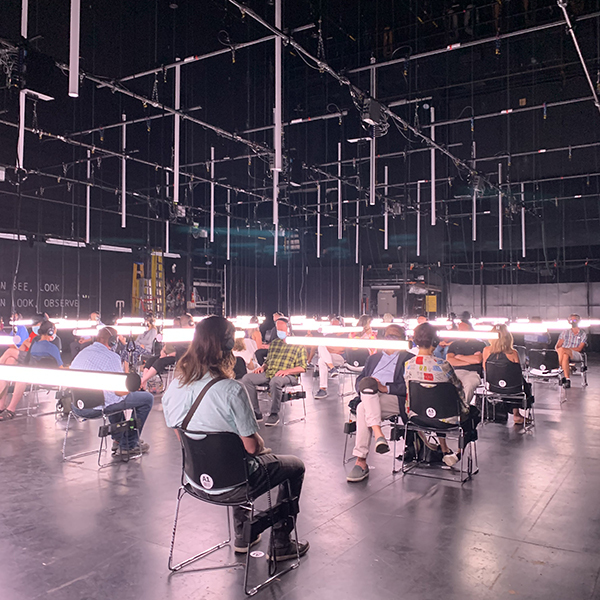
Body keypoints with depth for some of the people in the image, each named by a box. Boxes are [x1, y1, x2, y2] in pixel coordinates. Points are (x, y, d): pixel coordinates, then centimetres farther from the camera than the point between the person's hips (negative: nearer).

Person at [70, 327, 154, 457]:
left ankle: (118, 440, 40)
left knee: (115, 398, 37)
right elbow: (120, 391, -18)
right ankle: (129, 445, 12)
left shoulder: (82, 353, 11)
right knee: (147, 398, 2)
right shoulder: (111, 357, -14)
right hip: (94, 409, -9)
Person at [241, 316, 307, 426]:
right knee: (247, 378, -17)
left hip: (288, 376, -6)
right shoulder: (274, 343, 22)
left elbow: (302, 367, -3)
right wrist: (262, 367, 5)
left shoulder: (298, 346, 4)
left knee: (275, 381, -41)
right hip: (268, 373, 6)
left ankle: (274, 414, -22)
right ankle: (256, 413, -13)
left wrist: (287, 371, -19)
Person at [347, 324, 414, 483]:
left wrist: (385, 388, -12)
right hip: (369, 398, 4)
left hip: (394, 400, -4)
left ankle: (361, 462, -36)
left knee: (363, 408, -33)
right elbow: (359, 381, 21)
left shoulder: (408, 357, 16)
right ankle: (378, 435, -39)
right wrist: (366, 385, -2)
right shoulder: (373, 358, 32)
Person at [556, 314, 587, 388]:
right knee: (565, 356, -38)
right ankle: (567, 380, -40)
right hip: (564, 353, 2)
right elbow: (557, 346, 9)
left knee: (561, 349, -35)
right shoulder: (565, 332, 20)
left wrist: (566, 348, -17)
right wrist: (558, 350, -16)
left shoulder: (583, 334, 11)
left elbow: (579, 349, -3)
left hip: (576, 355, -2)